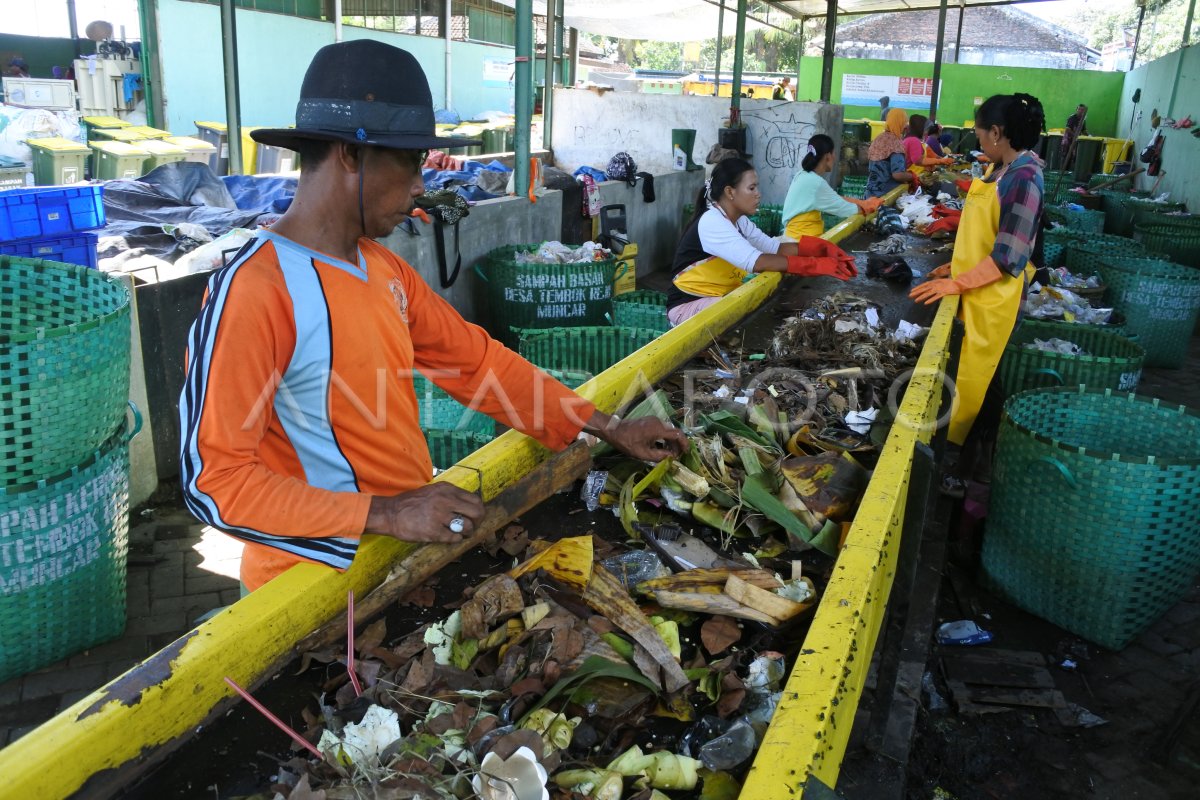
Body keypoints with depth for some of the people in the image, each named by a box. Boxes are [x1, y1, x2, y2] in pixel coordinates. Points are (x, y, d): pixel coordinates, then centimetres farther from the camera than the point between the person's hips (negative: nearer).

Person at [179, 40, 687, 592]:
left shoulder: (383, 268, 4)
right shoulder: (253, 289, -23)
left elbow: (476, 361, 6)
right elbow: (214, 480, -23)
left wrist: (609, 429, 3)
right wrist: (385, 514, -28)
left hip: (412, 542, 7)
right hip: (320, 586, -7)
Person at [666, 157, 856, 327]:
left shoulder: (739, 221, 7)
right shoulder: (711, 222, -23)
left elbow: (774, 247, -2)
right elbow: (755, 262, -32)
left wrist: (822, 248, -16)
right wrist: (817, 265, -31)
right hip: (689, 305, -9)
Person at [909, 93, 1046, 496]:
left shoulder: (1022, 179, -21)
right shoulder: (1000, 169, 8)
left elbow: (1008, 257, -23)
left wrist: (957, 284, -23)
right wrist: (958, 266, 16)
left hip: (994, 299, -9)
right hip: (975, 289, 9)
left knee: (978, 383, 0)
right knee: (970, 376, 16)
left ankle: (968, 465, 12)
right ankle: (962, 452, 28)